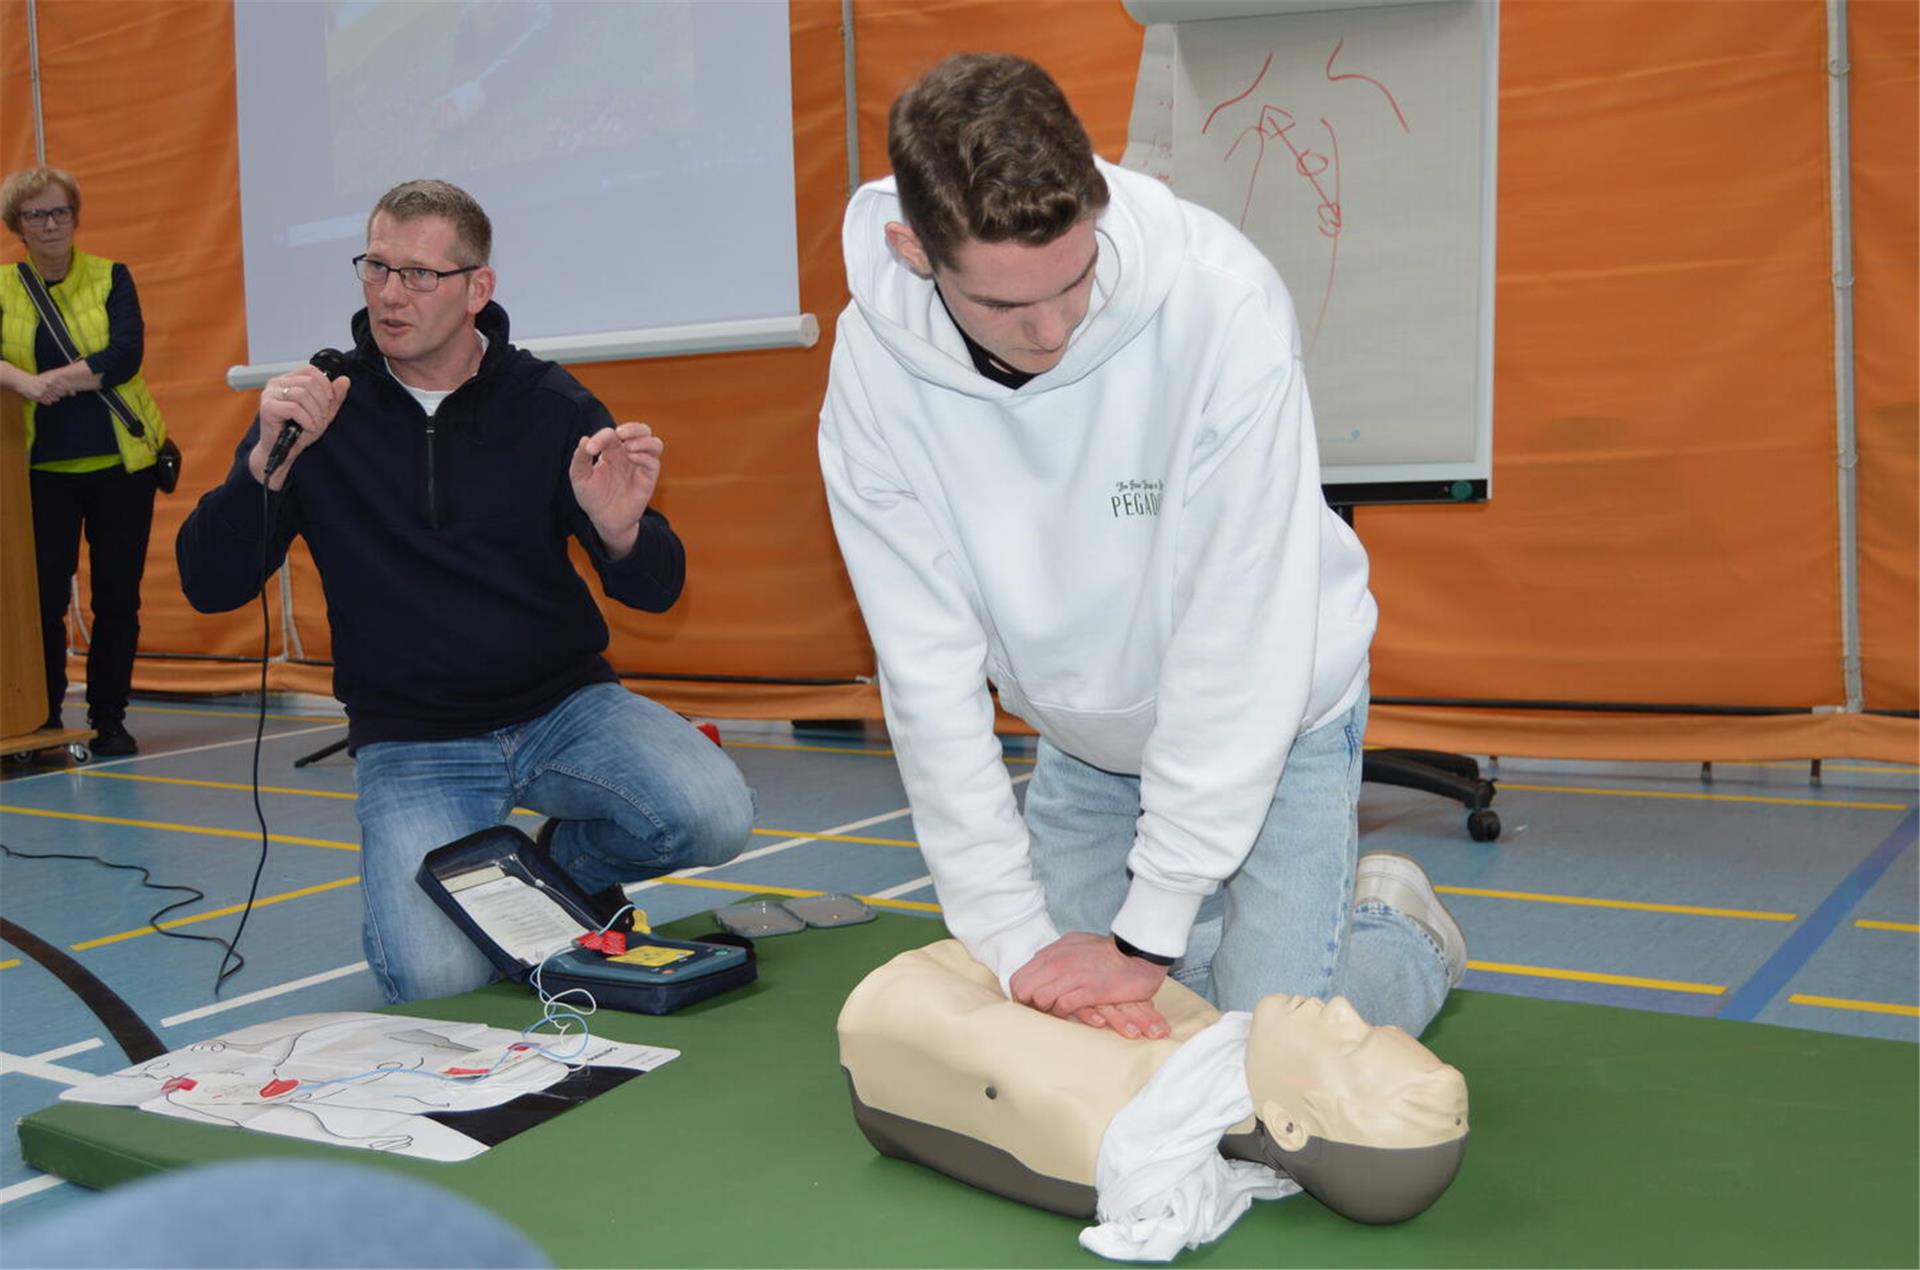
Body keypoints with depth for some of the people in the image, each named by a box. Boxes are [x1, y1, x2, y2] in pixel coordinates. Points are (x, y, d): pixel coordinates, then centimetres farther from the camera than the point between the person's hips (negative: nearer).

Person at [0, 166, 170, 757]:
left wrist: (54, 380, -17)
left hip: (121, 462, 0)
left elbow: (126, 354, -9)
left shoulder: (110, 277, 5)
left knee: (117, 596, 3)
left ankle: (109, 720, 15)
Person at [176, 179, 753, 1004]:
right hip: (410, 742, -1)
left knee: (715, 816, -25)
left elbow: (656, 591, -2)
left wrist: (622, 532, -26)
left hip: (563, 708, 2)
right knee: (437, 980, -24)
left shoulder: (548, 404, -2)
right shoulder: (320, 407, -2)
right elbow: (210, 589, -6)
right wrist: (266, 460, -23)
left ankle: (561, 865, 8)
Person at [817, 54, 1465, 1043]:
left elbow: (1237, 637, -29)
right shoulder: (874, 365, -21)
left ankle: (1402, 926, 23)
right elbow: (928, 671, -18)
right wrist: (1018, 934, -19)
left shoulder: (1220, 300, -32)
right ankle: (1206, 907, 30)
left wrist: (1147, 933, -25)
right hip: (1085, 736, 4)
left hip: (1270, 711, -3)